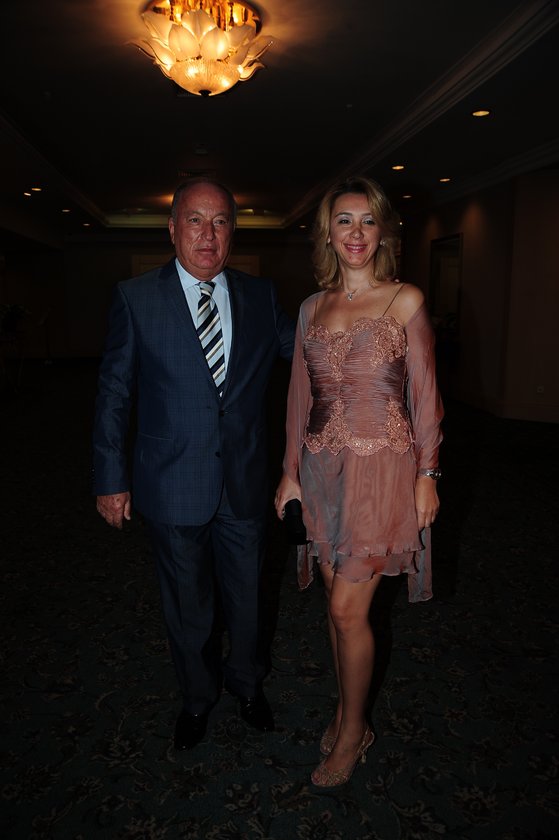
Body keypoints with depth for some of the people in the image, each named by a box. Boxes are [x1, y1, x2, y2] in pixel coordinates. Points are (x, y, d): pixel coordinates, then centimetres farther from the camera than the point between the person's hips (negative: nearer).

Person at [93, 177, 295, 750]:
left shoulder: (260, 297, 1)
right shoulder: (136, 298, -6)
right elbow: (114, 392, -3)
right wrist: (110, 479, -3)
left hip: (244, 484, 2)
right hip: (172, 485, -2)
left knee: (245, 595, 20)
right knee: (186, 603, 18)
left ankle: (246, 683, 49)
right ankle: (197, 696, 46)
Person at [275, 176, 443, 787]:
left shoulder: (406, 301, -3)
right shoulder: (312, 308, 9)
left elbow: (423, 394, -2)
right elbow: (301, 395, 10)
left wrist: (427, 476, -5)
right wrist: (291, 471, 8)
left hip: (382, 468, -4)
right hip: (323, 468, 4)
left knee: (348, 608, -1)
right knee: (338, 601, 14)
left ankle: (353, 732, 23)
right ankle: (347, 708, 36)